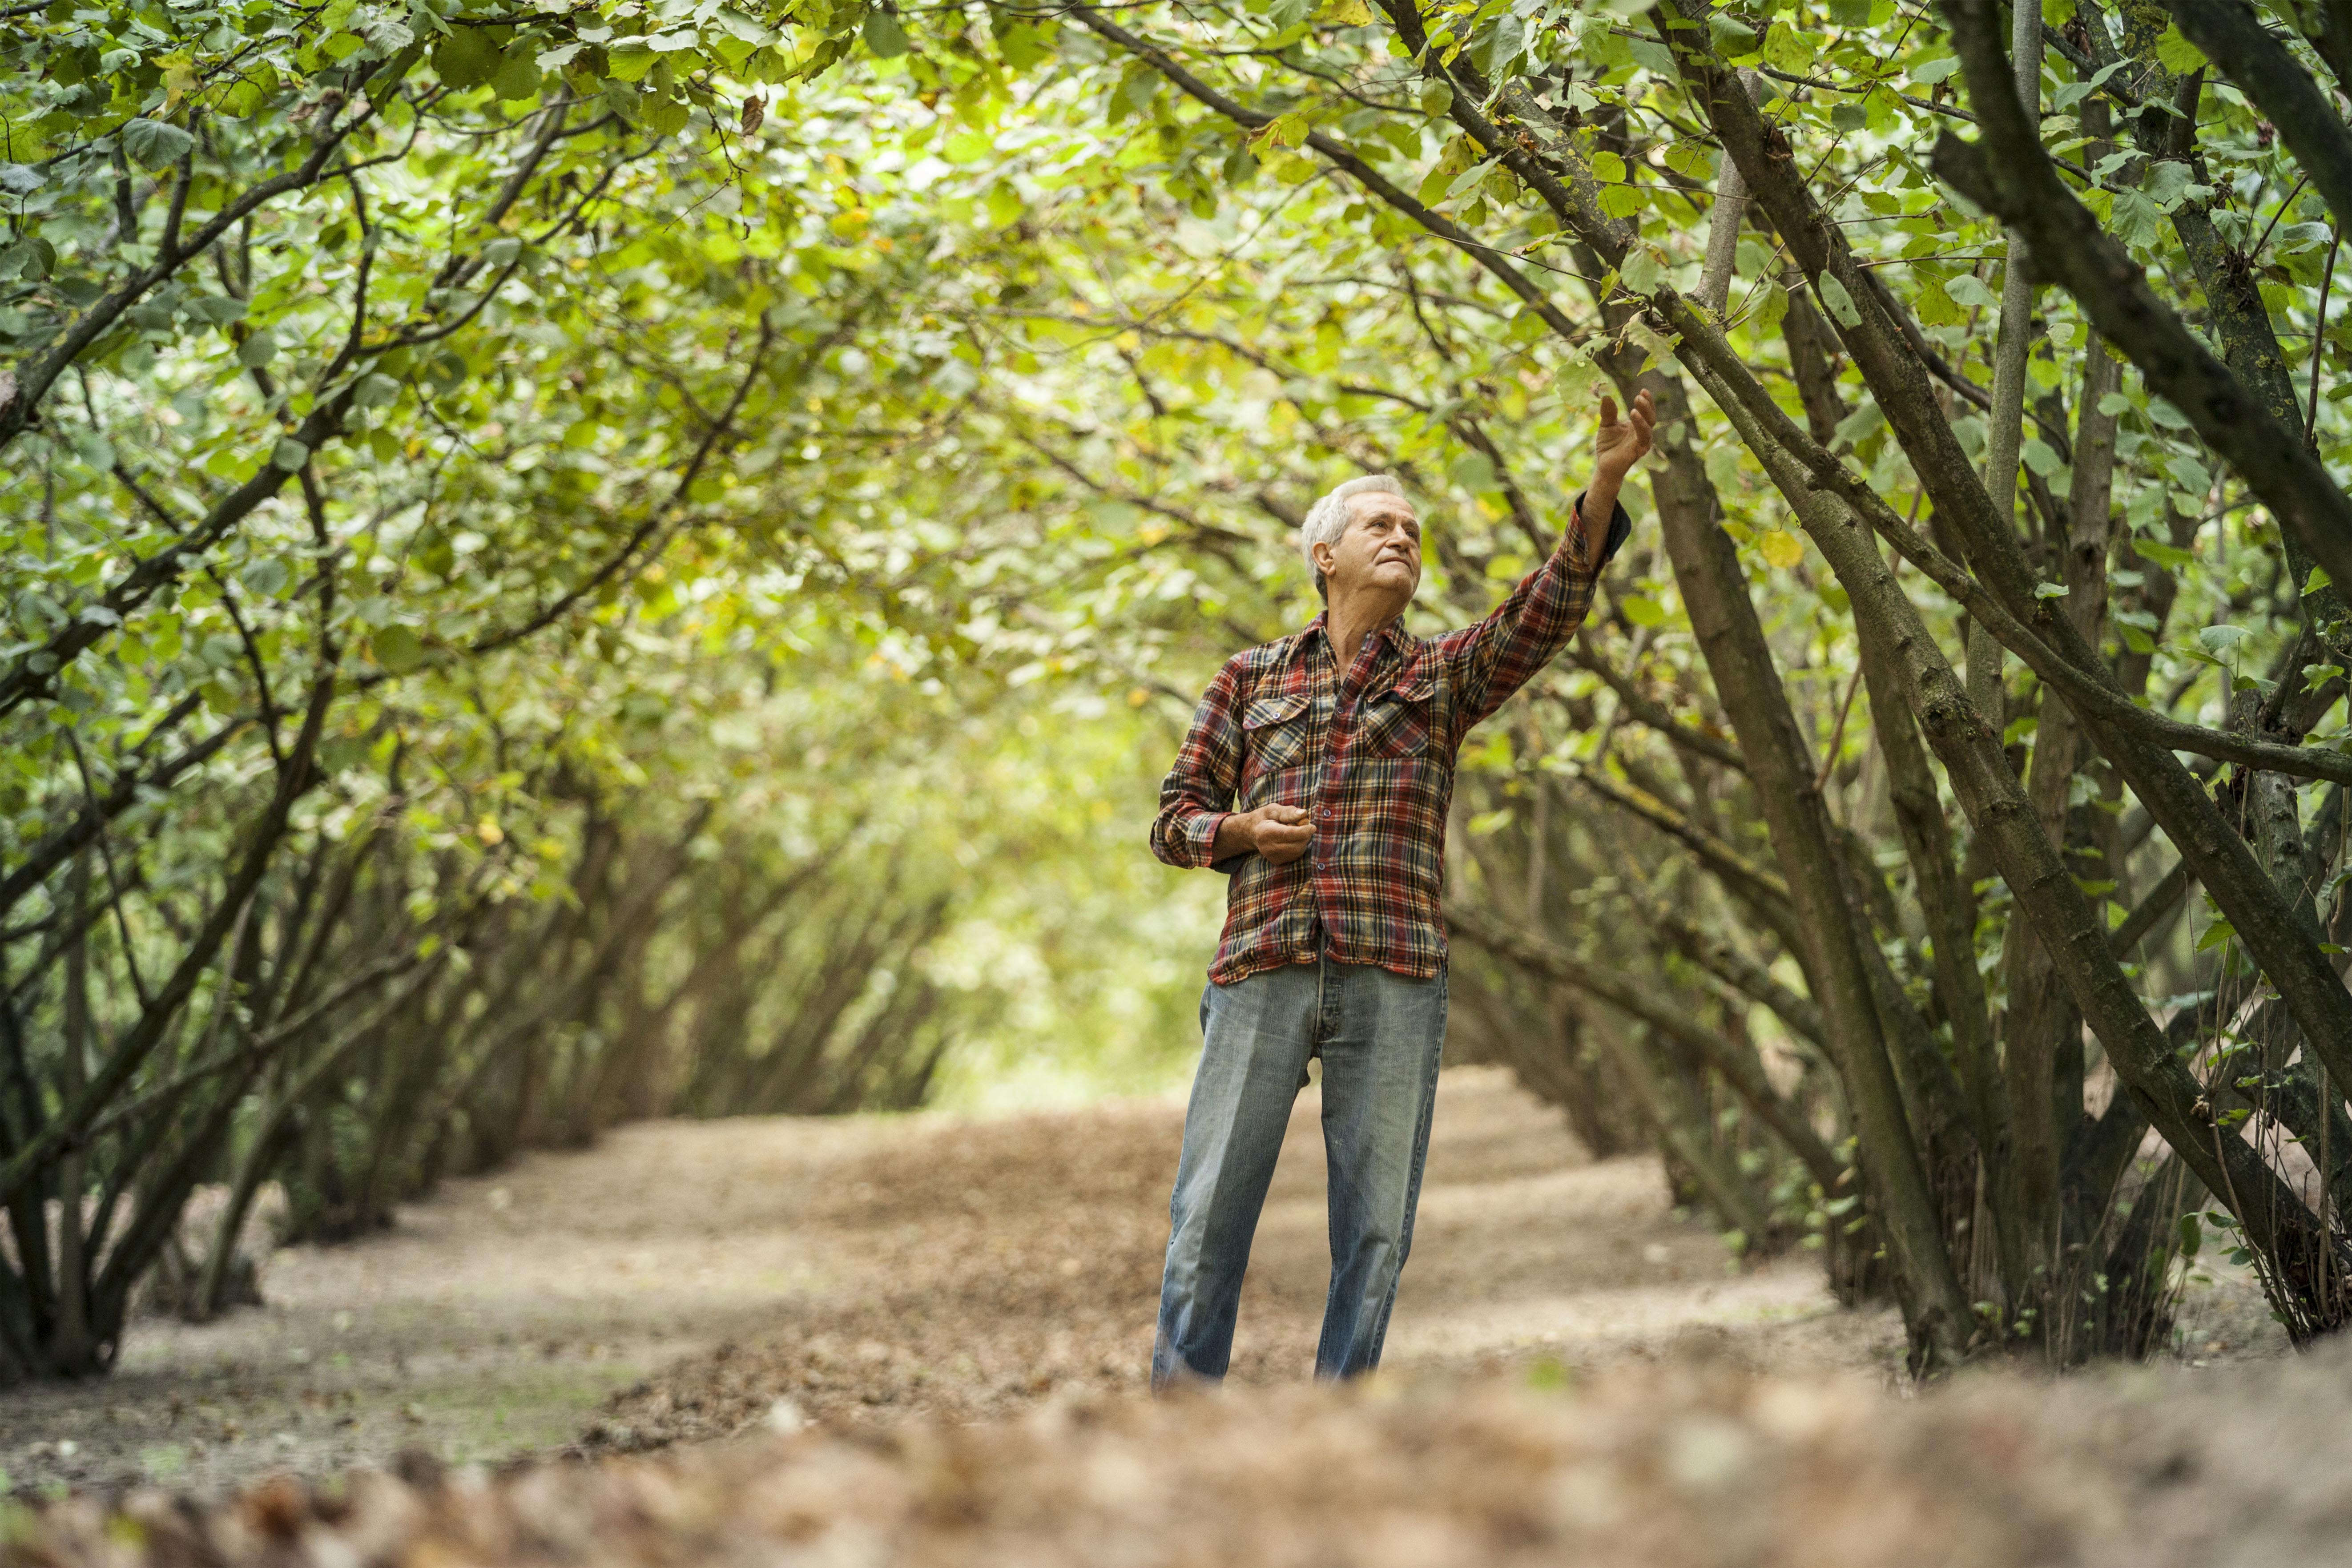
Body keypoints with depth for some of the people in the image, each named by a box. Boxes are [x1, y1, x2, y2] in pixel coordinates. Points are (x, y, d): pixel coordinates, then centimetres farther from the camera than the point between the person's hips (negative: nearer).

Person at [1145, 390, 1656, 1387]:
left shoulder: (1445, 676, 16)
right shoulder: (1250, 680, 18)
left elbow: (1548, 610, -1)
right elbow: (1176, 818, 17)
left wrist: (1604, 485, -15)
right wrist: (1243, 830, -5)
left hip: (1394, 978, 1)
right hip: (1261, 969, 0)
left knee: (1376, 1224, 0)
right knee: (1211, 1206, -3)